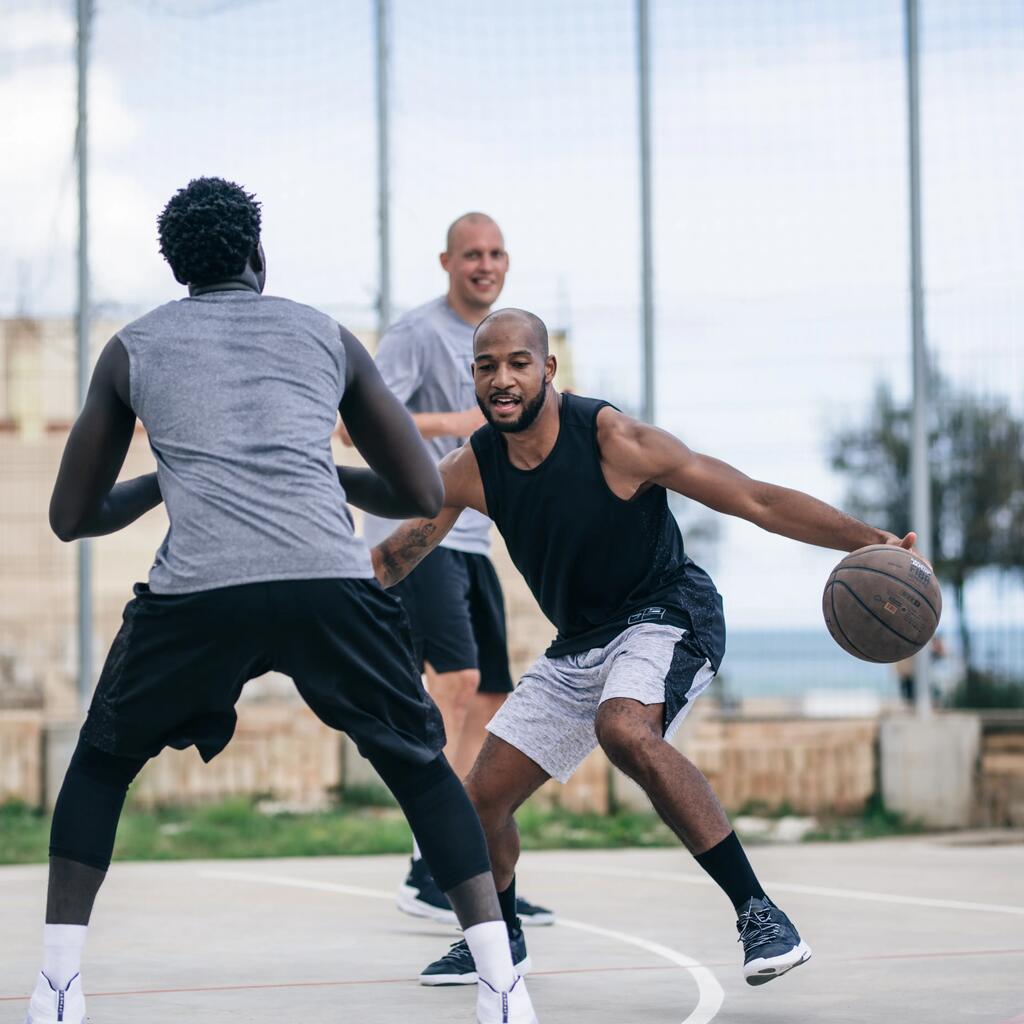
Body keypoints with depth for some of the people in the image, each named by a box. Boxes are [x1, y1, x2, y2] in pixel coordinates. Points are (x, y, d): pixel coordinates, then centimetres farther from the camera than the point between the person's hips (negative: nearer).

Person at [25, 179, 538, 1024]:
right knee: (422, 769, 21)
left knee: (102, 764, 25)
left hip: (198, 592, 0)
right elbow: (423, 495, 26)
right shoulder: (327, 337, 24)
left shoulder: (133, 349, 23)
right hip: (332, 583, 0)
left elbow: (72, 517, 28)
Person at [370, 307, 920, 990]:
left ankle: (759, 913, -33)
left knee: (624, 730, -37)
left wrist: (872, 543, -29)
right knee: (484, 797, 4)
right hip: (579, 645, 7)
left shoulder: (612, 439, -23)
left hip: (668, 615, -6)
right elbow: (392, 557, 7)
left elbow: (757, 501, -22)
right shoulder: (470, 472, -8)